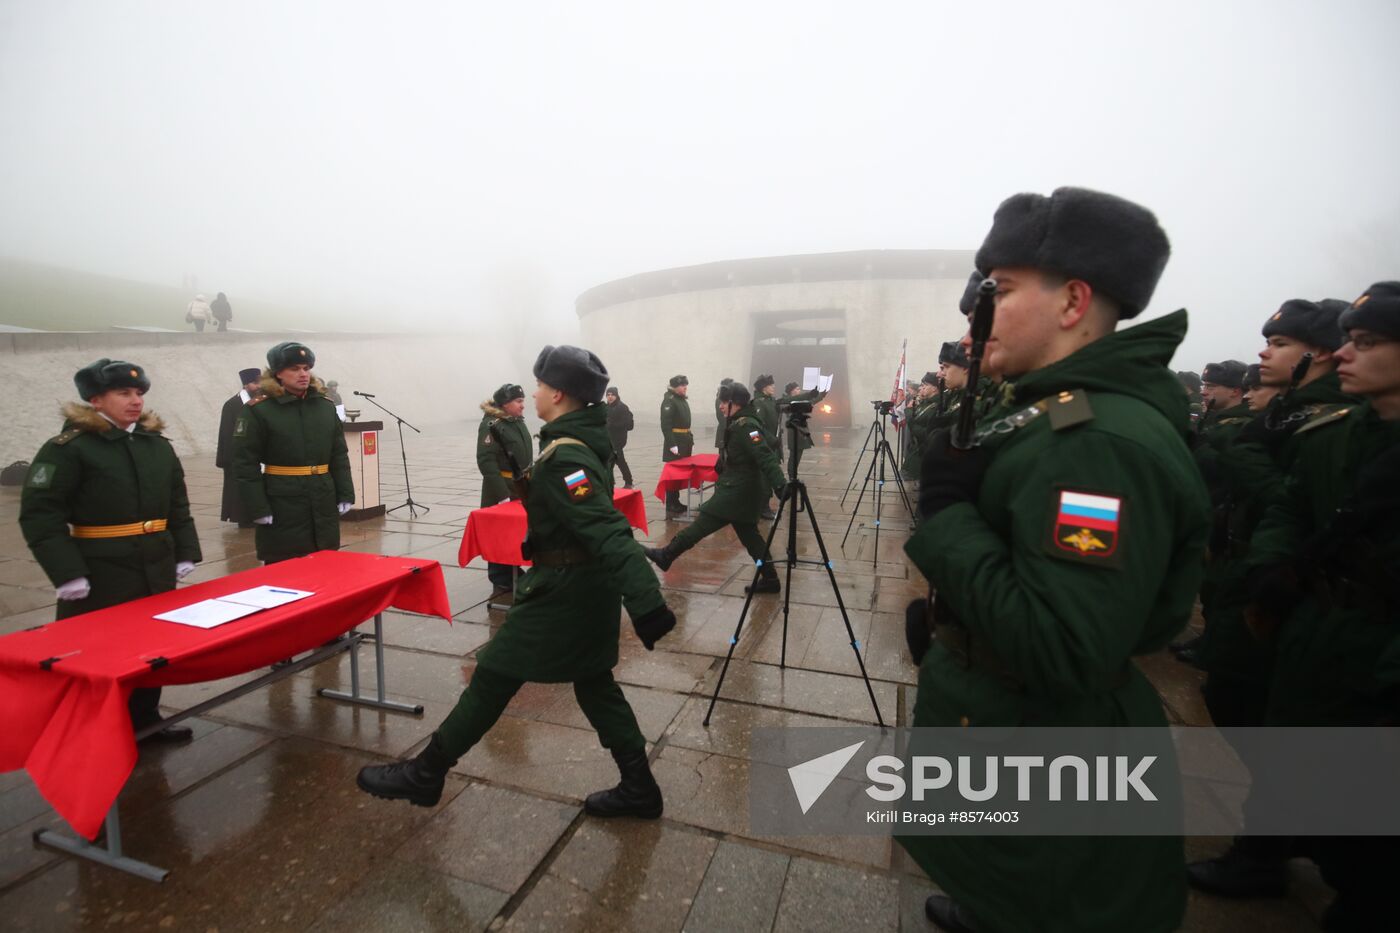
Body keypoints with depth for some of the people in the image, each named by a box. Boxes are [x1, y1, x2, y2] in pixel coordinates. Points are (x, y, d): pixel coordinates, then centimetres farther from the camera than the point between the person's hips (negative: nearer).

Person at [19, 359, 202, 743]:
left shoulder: (158, 445, 9)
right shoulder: (67, 448, -9)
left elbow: (178, 506, 16)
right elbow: (39, 513, -12)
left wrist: (185, 553, 9)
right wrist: (67, 573, -19)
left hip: (156, 572, 6)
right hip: (101, 578, -6)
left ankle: (144, 719, 32)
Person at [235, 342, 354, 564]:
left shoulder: (326, 407, 8)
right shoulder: (258, 410, -6)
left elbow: (339, 456, 10)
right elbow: (246, 463, -7)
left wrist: (345, 495, 5)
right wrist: (258, 509, -12)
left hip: (323, 504, 4)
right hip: (282, 507, -4)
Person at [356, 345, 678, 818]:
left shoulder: (564, 457, -23)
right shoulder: (584, 440, 6)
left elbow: (608, 533, -34)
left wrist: (646, 603, -39)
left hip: (564, 589, -9)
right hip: (589, 588, 9)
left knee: (492, 676, 7)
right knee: (594, 683, 17)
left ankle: (424, 774, 28)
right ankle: (638, 788, 26)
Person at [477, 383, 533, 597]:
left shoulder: (518, 422, 12)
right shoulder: (491, 425, -14)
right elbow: (486, 461, -21)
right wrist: (502, 494, -24)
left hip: (521, 488, 8)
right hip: (501, 490, -8)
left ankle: (514, 578, 29)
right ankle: (501, 584, 11)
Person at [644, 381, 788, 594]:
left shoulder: (745, 426, -19)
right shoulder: (741, 424, 10)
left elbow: (765, 458, -29)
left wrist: (780, 485, -37)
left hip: (738, 491, -10)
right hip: (742, 490, 10)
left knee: (702, 524, -1)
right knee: (749, 534, 12)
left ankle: (666, 556, 9)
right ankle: (770, 579, 15)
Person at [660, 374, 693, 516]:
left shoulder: (683, 400, 16)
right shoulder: (669, 400, -12)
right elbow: (665, 425, -20)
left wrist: (691, 441, 15)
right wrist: (672, 444, -24)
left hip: (684, 443, 9)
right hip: (675, 443, -9)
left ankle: (676, 503, 21)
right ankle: (670, 507, 0)